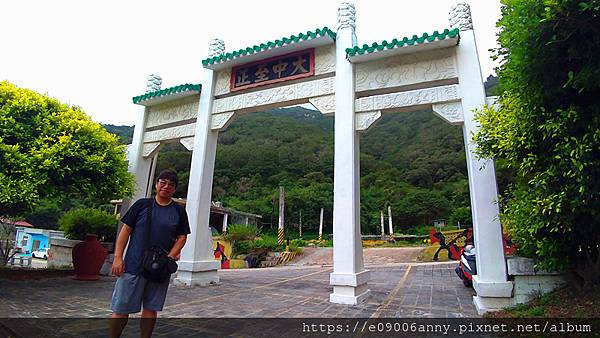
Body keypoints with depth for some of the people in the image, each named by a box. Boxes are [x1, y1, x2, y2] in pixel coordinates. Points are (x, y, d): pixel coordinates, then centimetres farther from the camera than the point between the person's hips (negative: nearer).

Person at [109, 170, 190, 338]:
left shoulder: (179, 211, 5)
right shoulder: (142, 204, 2)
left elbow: (182, 237, 5)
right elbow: (125, 230, 2)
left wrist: (170, 257, -9)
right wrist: (118, 257, -5)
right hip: (133, 265, -1)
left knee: (151, 309, 11)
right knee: (121, 309, 4)